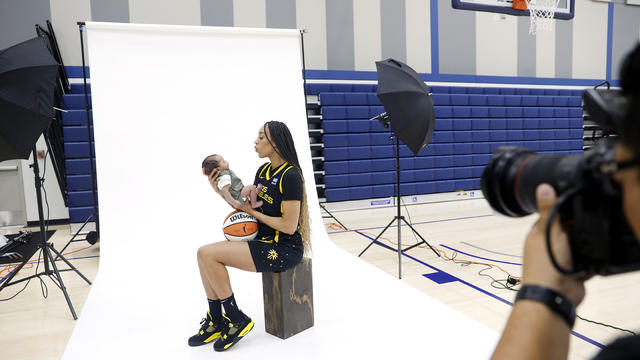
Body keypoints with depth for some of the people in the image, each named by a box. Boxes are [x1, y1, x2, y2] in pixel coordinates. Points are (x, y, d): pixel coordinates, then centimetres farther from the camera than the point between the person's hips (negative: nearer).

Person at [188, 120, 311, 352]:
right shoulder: (263, 171, 10)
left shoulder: (290, 175, -17)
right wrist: (221, 190, 2)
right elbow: (246, 206, 14)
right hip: (263, 241, 9)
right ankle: (216, 321, 11)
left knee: (208, 254, -16)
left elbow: (289, 226, -20)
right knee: (204, 253, 0)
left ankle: (237, 320, 0)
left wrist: (253, 213, -11)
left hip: (284, 250, -9)